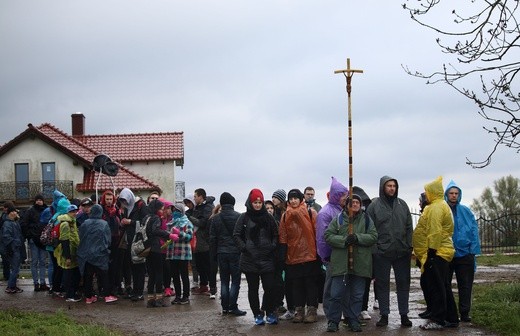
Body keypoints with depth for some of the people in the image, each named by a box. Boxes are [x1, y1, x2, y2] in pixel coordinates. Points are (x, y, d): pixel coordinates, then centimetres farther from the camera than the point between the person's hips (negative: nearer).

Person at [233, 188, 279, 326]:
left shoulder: (268, 217, 6)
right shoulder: (244, 218, 1)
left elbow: (275, 234, 12)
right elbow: (236, 235, 2)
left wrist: (273, 246, -3)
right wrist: (244, 247, -9)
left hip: (267, 258, 1)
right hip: (250, 258, -1)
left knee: (270, 287, -5)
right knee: (253, 288, 6)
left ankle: (269, 312, 13)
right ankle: (257, 314, 16)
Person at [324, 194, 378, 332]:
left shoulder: (366, 219, 9)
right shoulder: (338, 219, 5)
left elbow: (373, 236, 0)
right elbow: (328, 235, -1)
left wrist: (358, 238, -16)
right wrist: (343, 240, -16)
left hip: (360, 263, 2)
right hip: (341, 263, -1)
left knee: (357, 295, 8)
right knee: (337, 294, -1)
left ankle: (354, 320, 18)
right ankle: (333, 321, 9)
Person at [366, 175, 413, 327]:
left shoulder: (402, 205, 9)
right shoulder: (374, 205, -2)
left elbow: (409, 227, 10)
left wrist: (409, 247, 3)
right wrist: (374, 249, -9)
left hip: (402, 252, 3)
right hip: (382, 252, -3)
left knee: (403, 283, 7)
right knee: (382, 284, 5)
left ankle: (404, 315, 15)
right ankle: (384, 315, 13)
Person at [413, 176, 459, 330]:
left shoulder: (436, 207, -13)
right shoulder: (442, 205, 20)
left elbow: (435, 231, -21)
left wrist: (431, 250, -21)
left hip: (436, 253, -11)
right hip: (442, 252, 11)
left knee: (436, 287, -8)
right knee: (444, 287, 14)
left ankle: (437, 320, -6)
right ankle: (451, 318, 18)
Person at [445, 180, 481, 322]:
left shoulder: (466, 211, 4)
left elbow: (474, 231, 3)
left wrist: (473, 250, -4)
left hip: (465, 253, 1)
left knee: (465, 285, 5)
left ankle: (464, 313, 12)